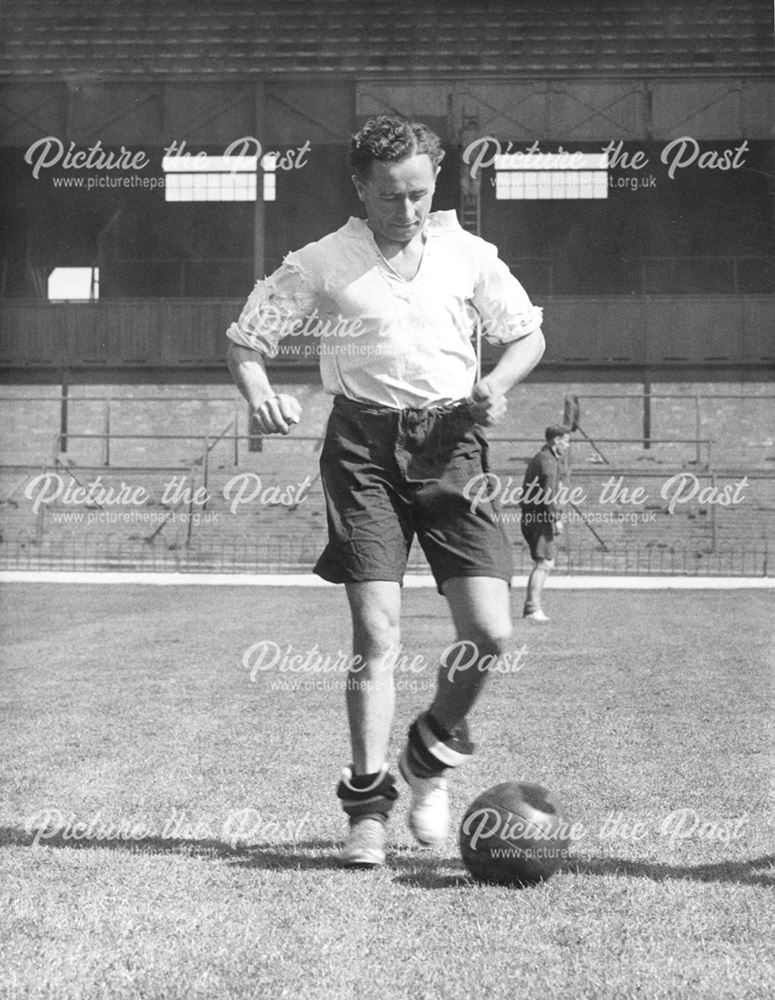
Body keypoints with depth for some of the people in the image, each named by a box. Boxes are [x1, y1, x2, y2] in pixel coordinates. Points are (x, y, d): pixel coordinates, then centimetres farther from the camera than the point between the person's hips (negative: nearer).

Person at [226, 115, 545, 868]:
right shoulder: (322, 263, 3)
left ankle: (432, 755, 21)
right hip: (364, 444, -2)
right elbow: (245, 338, 7)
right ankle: (367, 803, 5)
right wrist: (258, 394, -14)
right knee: (376, 632, -8)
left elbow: (526, 334, 18)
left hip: (450, 440, 2)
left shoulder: (467, 255, 8)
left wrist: (497, 383, -3)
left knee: (489, 631, -7)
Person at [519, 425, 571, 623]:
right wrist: (557, 518, -20)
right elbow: (548, 493, -20)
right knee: (543, 563, -12)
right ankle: (533, 608, -17)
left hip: (530, 516, 10)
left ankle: (532, 607, 13)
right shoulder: (548, 461, -11)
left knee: (547, 563, 14)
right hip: (541, 517, -10)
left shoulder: (537, 458, 21)